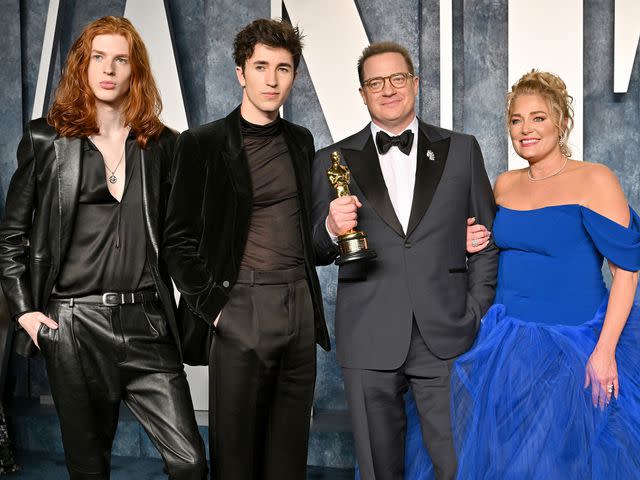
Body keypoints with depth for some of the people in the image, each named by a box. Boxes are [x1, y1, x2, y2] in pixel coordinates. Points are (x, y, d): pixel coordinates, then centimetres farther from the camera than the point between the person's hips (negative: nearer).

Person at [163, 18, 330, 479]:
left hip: (300, 304, 5)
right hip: (241, 307, -4)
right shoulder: (202, 143, -3)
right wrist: (211, 308, -10)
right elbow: (180, 240, -4)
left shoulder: (301, 141, 12)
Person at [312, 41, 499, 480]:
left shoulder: (461, 150, 8)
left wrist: (478, 316, 1)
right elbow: (316, 253, 9)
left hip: (447, 339, 0)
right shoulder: (334, 161, 7)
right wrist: (331, 228, -13)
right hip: (369, 344, 0)